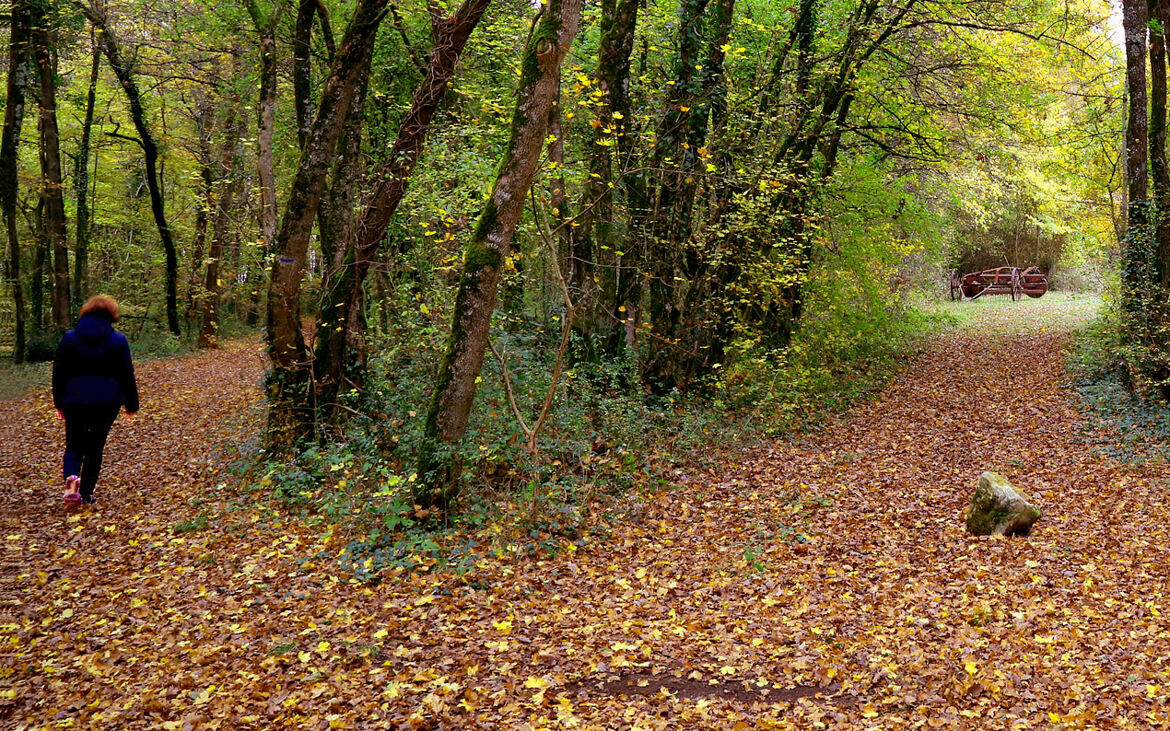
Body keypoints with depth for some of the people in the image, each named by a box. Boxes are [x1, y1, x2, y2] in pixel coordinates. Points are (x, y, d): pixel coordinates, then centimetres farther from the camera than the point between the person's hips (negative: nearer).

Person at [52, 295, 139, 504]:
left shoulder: (69, 338, 2)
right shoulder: (118, 341, -4)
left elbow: (58, 373, 5)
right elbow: (127, 375, -2)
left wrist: (59, 402, 14)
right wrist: (131, 405, 6)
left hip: (74, 401, 1)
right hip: (106, 402, -1)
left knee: (74, 445, 14)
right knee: (95, 447, 10)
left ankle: (71, 476, -16)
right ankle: (86, 493, 11)